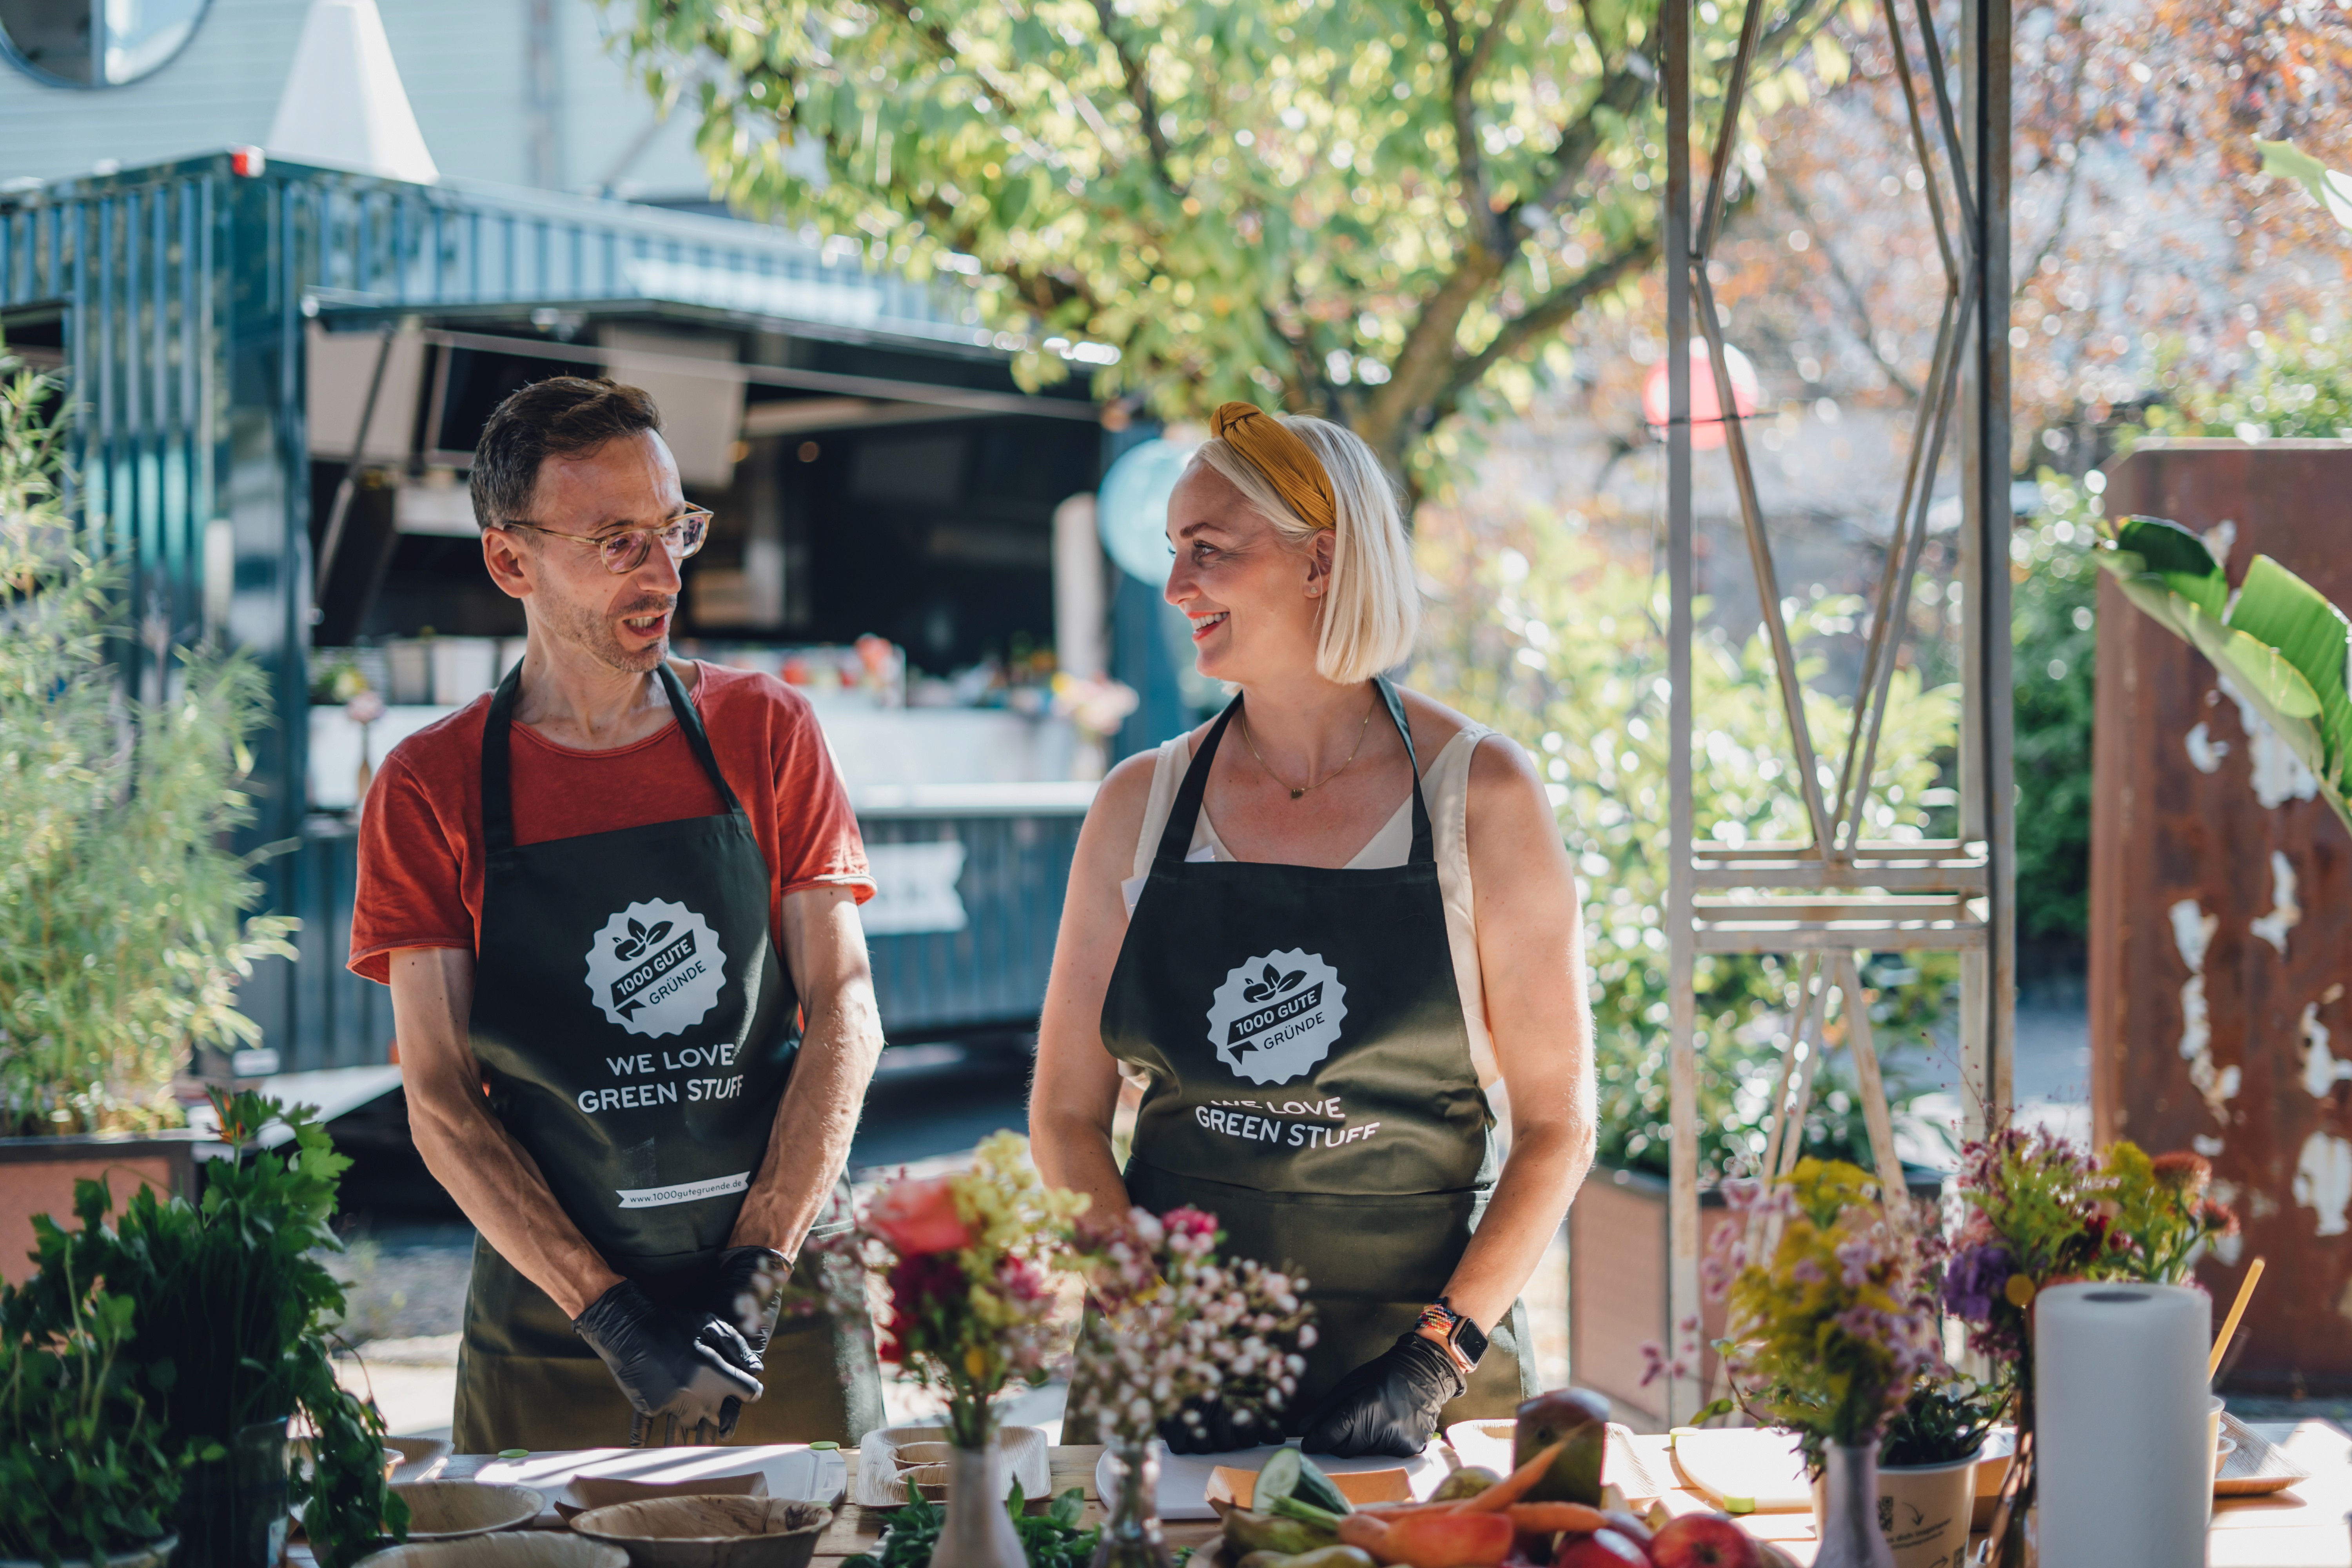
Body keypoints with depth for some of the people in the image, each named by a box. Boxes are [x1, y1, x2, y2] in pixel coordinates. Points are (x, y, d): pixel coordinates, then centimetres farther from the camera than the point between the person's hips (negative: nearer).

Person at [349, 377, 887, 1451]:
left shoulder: (766, 733, 3)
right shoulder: (428, 791, -2)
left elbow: (844, 1014, 0)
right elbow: (440, 1102, -5)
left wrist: (754, 1272, -10)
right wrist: (615, 1320, -14)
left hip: (789, 1308, 1)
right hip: (548, 1337, -1)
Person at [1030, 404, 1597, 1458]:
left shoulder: (1478, 795, -2)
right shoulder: (1141, 807, 5)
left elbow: (1556, 1125, -1)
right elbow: (1066, 1113, 8)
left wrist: (1436, 1360, -11)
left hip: (1422, 1353, -2)